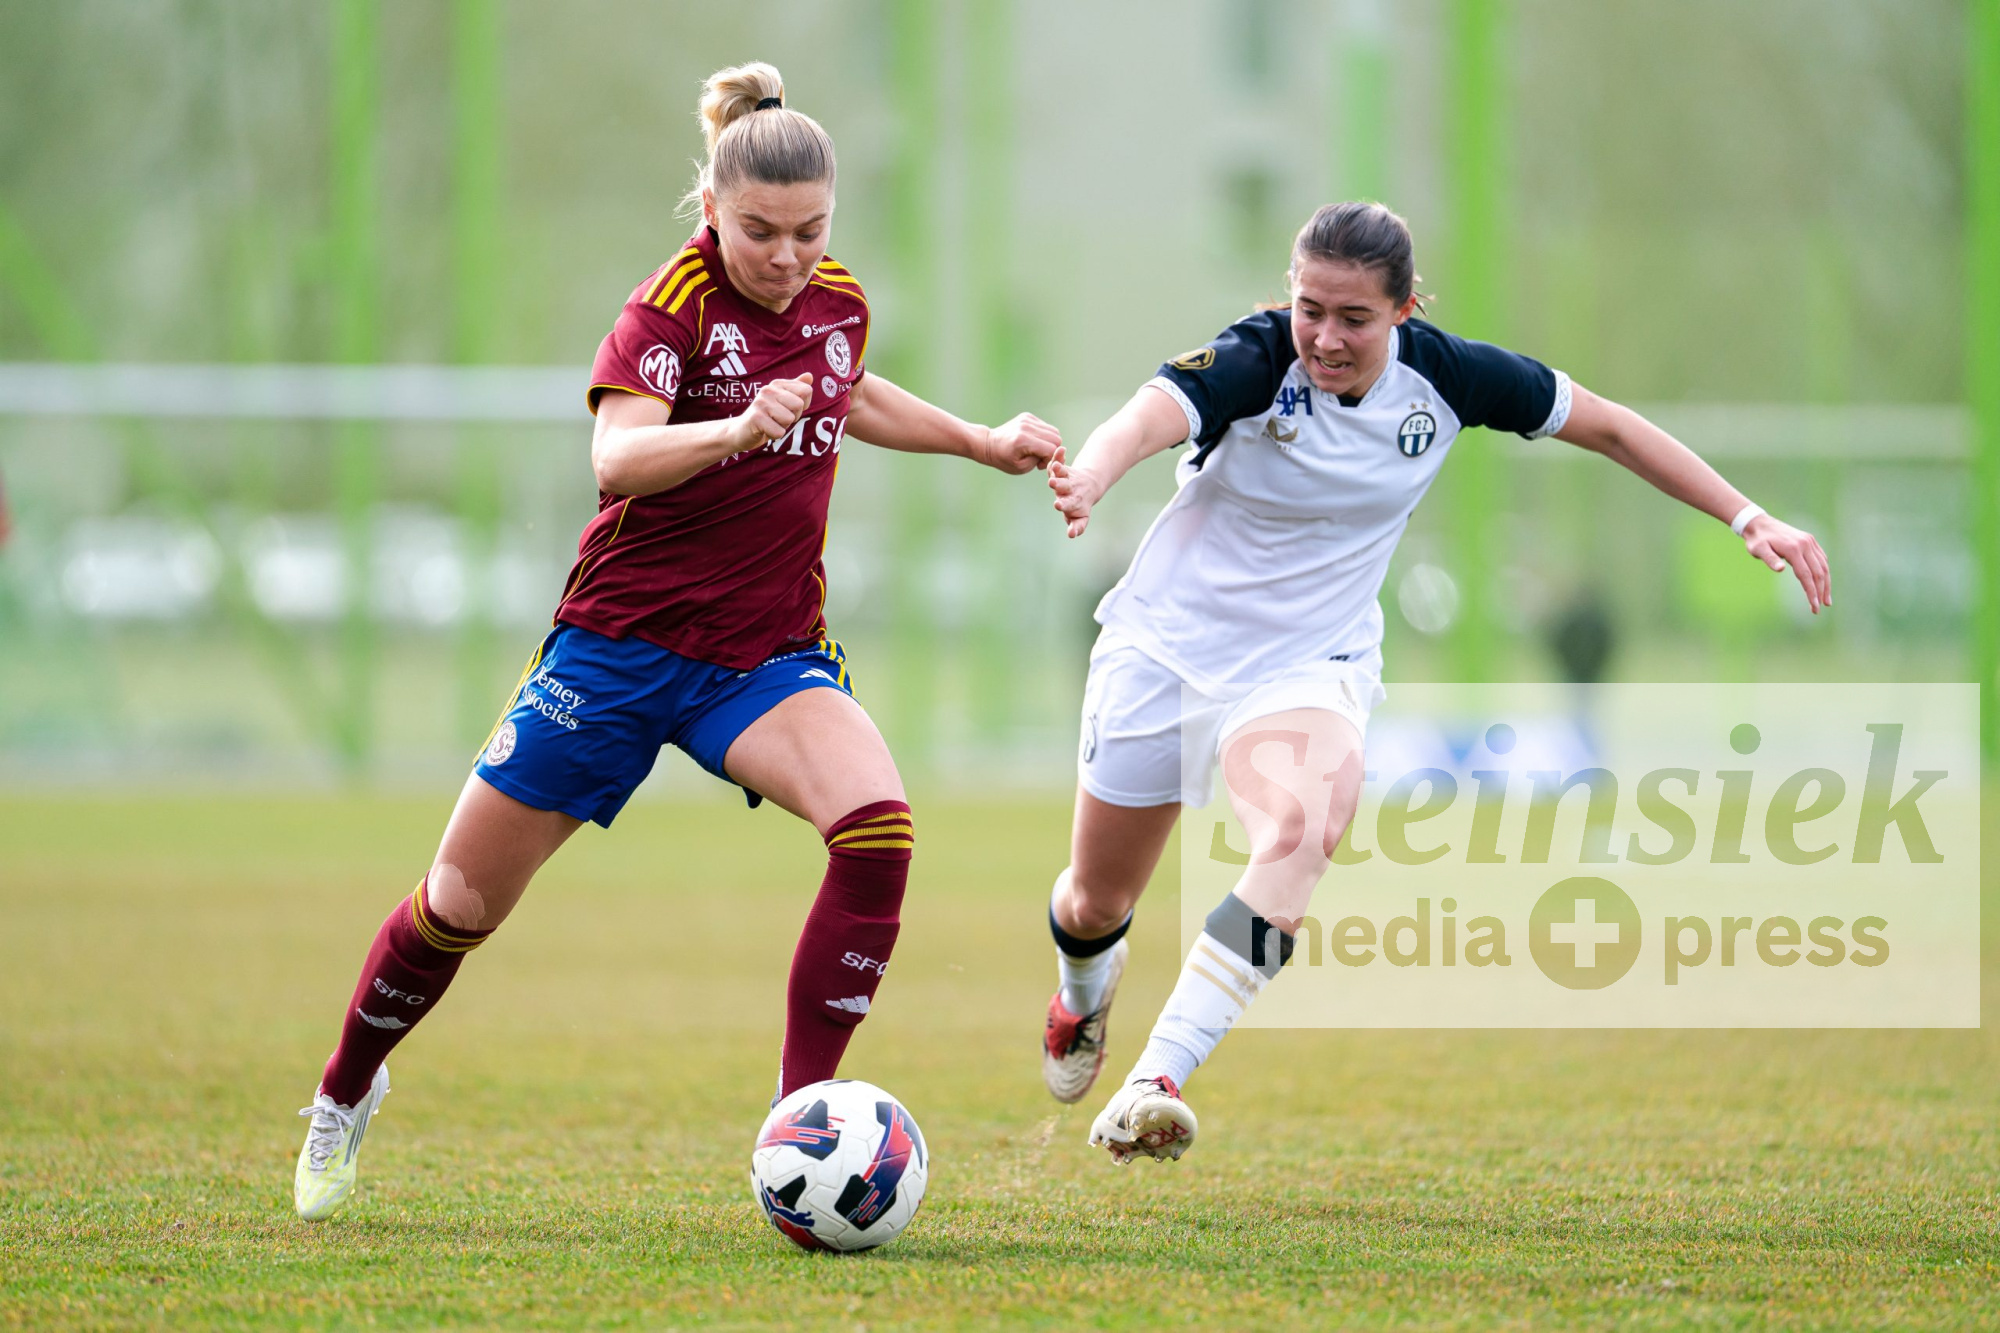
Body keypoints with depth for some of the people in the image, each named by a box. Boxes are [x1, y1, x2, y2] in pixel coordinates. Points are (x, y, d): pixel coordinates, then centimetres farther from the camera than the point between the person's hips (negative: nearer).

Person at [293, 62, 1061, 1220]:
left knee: (879, 826, -26)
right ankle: (347, 1094, 35)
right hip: (623, 640, -3)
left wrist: (981, 442, 24)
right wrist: (738, 430, -50)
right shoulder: (675, 303, -16)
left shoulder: (839, 301, 2)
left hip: (771, 655, 4)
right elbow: (616, 457, -34)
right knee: (465, 903, 7)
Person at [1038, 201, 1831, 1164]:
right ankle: (1085, 986, 52)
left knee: (1311, 823, -33)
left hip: (1312, 660, 1)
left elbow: (1609, 427, 0)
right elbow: (1145, 418, -44)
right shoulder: (1253, 361, -22)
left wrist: (1749, 519, -5)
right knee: (1096, 903, 11)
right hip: (1169, 641, -1)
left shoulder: (1443, 376, -13)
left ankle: (1156, 1079, -36)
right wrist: (1087, 478, -67)